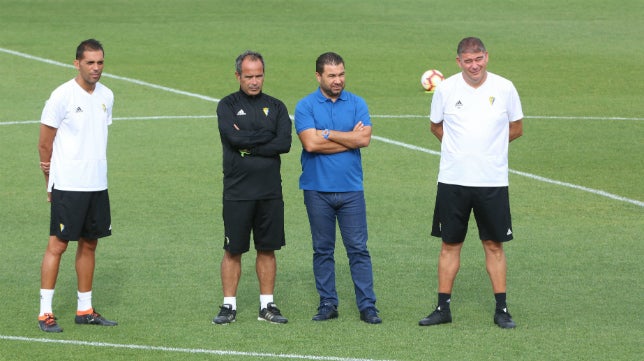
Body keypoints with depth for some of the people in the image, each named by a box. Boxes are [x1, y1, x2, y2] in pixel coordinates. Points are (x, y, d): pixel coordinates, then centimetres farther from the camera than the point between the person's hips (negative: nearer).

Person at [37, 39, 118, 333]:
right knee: (57, 245, -5)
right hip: (67, 186, -6)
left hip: (97, 185, 6)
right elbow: (45, 145, -4)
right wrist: (51, 182, 3)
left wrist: (93, 170, 7)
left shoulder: (106, 96, 9)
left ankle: (85, 310, 18)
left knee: (89, 244, 11)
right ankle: (45, 313, -2)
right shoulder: (62, 96, -10)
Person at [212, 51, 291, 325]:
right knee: (233, 250, 1)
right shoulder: (227, 106, 2)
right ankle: (229, 306, 8)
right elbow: (234, 137, -16)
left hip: (270, 191, 2)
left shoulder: (276, 107, 9)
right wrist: (267, 136, -6)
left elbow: (284, 143, -6)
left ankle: (267, 305, 14)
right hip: (237, 192, -2)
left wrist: (248, 145, -11)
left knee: (267, 249, 7)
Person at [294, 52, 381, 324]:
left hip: (350, 188, 1)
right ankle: (328, 304, 14)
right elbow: (311, 143, -14)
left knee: (358, 248, -1)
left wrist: (328, 134, -8)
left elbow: (364, 139, -9)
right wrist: (349, 138, -7)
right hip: (317, 189, -1)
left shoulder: (356, 104, 5)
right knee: (322, 250, 6)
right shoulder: (305, 106, 0)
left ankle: (367, 306, 2)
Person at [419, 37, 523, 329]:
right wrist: (460, 146, 7)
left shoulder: (504, 88, 0)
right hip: (453, 181, 0)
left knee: (494, 244, 4)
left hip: (493, 181, 0)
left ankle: (501, 309, 10)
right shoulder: (446, 89, 0)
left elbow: (516, 128, 11)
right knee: (450, 244, 5)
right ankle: (443, 308, 11)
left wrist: (488, 145, 4)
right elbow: (436, 126, 15)